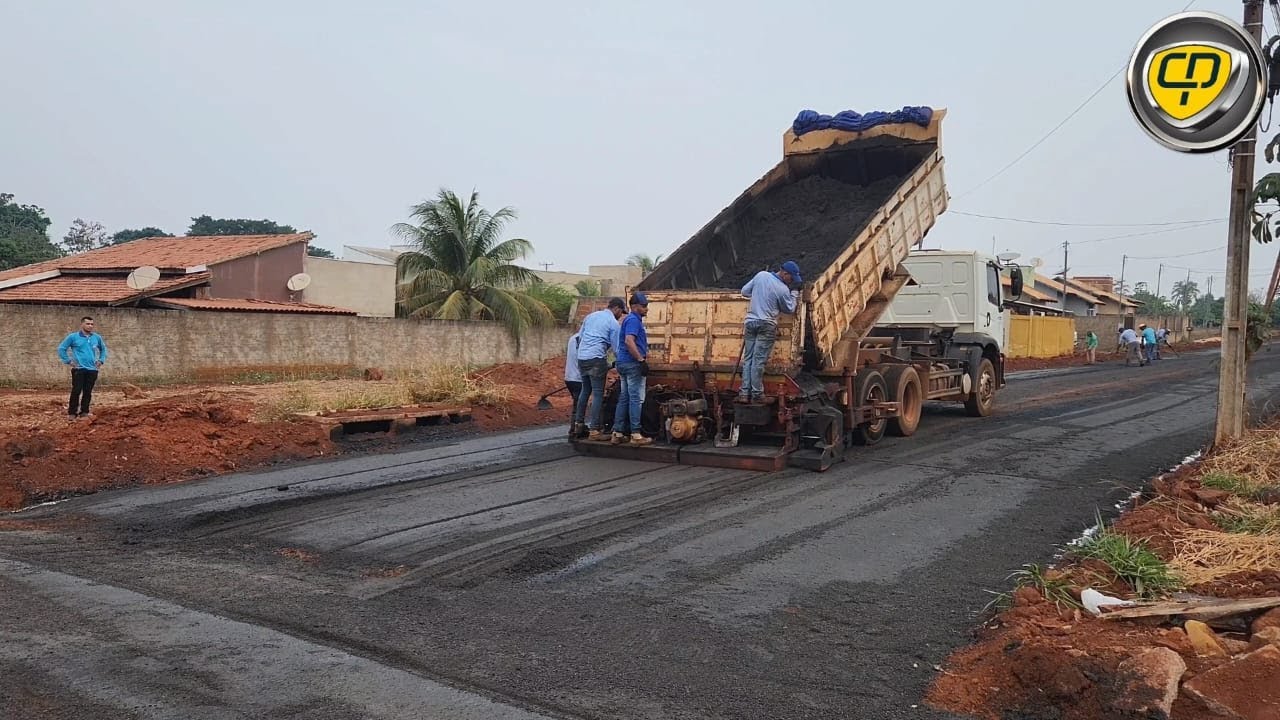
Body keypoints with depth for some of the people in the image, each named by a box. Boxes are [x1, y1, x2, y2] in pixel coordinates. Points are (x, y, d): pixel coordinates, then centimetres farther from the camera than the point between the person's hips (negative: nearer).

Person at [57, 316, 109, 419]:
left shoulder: (97, 337, 9)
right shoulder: (73, 337, -2)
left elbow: (103, 349, 25)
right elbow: (61, 348, 3)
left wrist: (101, 360, 14)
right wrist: (68, 361, -3)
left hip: (93, 369, 4)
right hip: (78, 369, -3)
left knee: (88, 392, 5)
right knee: (76, 391, -8)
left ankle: (84, 412, 13)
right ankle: (72, 412, -1)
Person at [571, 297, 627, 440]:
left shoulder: (591, 316, 17)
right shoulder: (613, 323, -3)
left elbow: (579, 337, 20)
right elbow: (616, 347, -3)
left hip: (581, 358, 7)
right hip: (597, 359, -7)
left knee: (585, 390, 21)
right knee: (598, 394, -4)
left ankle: (578, 423, 23)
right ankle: (594, 430, -7)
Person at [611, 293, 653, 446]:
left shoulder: (630, 319, 20)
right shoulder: (633, 320, -12)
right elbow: (629, 341, -25)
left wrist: (645, 352, 26)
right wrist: (641, 360, -24)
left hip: (624, 363, 10)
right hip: (633, 363, -10)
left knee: (624, 398, 10)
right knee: (636, 399, -7)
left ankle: (617, 433, 11)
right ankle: (636, 435, -7)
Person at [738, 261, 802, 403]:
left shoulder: (761, 275, 1)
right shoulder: (783, 289, -12)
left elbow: (745, 291, 10)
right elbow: (789, 310, 3)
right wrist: (794, 295, 17)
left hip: (751, 321, 5)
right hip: (767, 325, -5)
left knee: (748, 358, 7)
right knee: (759, 360, -2)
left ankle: (744, 393, 5)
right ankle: (756, 394, 1)